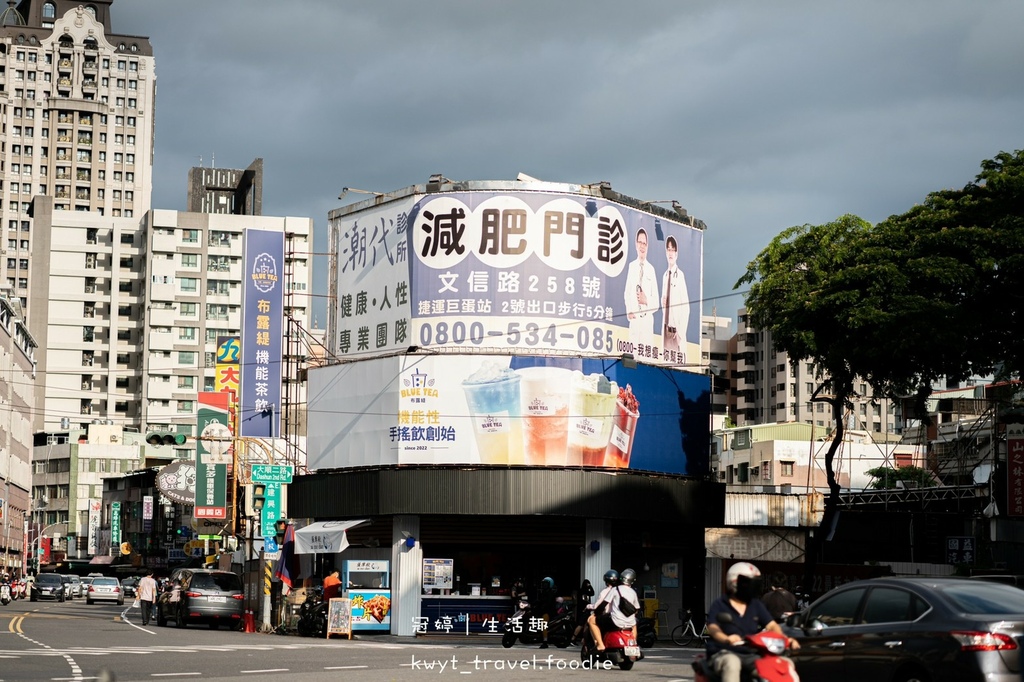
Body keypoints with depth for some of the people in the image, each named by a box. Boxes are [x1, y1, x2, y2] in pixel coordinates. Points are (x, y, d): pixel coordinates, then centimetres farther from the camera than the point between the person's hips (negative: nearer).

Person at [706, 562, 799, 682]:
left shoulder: (756, 605, 16)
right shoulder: (719, 605, 0)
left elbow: (771, 625, 5)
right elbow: (713, 628, -17)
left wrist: (786, 639, -18)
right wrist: (727, 639, -41)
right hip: (724, 654, -5)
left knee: (786, 662, -15)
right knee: (732, 662, -41)